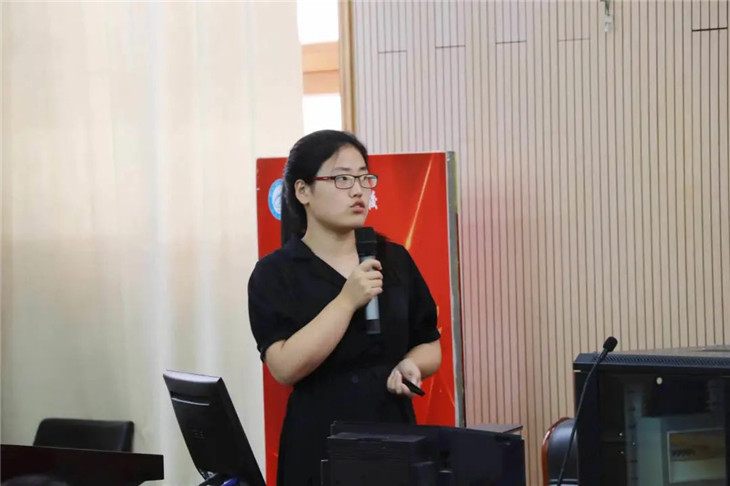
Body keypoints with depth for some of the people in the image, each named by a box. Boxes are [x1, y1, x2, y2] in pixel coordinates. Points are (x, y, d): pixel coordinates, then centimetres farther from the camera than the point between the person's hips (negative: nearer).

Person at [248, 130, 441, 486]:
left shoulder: (395, 260, 5)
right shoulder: (275, 273, -6)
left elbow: (430, 346, 12)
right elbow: (286, 367, -17)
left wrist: (410, 365, -8)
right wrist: (347, 301, -22)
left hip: (395, 436, 4)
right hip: (320, 447, -3)